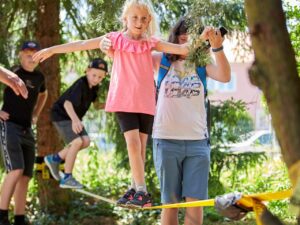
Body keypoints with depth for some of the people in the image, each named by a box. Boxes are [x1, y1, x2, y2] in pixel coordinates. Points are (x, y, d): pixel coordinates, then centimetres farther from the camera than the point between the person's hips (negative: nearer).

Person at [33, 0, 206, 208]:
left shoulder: (151, 42, 6)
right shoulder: (116, 39, 2)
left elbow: (181, 49, -2)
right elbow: (83, 44, 3)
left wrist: (199, 41, -18)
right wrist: (53, 49, 3)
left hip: (146, 102, 2)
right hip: (124, 100, -2)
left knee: (141, 146, 4)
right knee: (133, 142, -14)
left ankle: (137, 190, 11)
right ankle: (141, 191, -15)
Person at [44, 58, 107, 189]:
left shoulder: (94, 86, -1)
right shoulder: (80, 85, -28)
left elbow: (96, 104, 6)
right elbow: (67, 103, -39)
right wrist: (75, 119, -55)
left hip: (73, 117, 9)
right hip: (61, 114, -9)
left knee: (85, 141, -5)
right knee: (77, 142, -21)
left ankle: (55, 159, 12)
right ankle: (67, 178, -13)